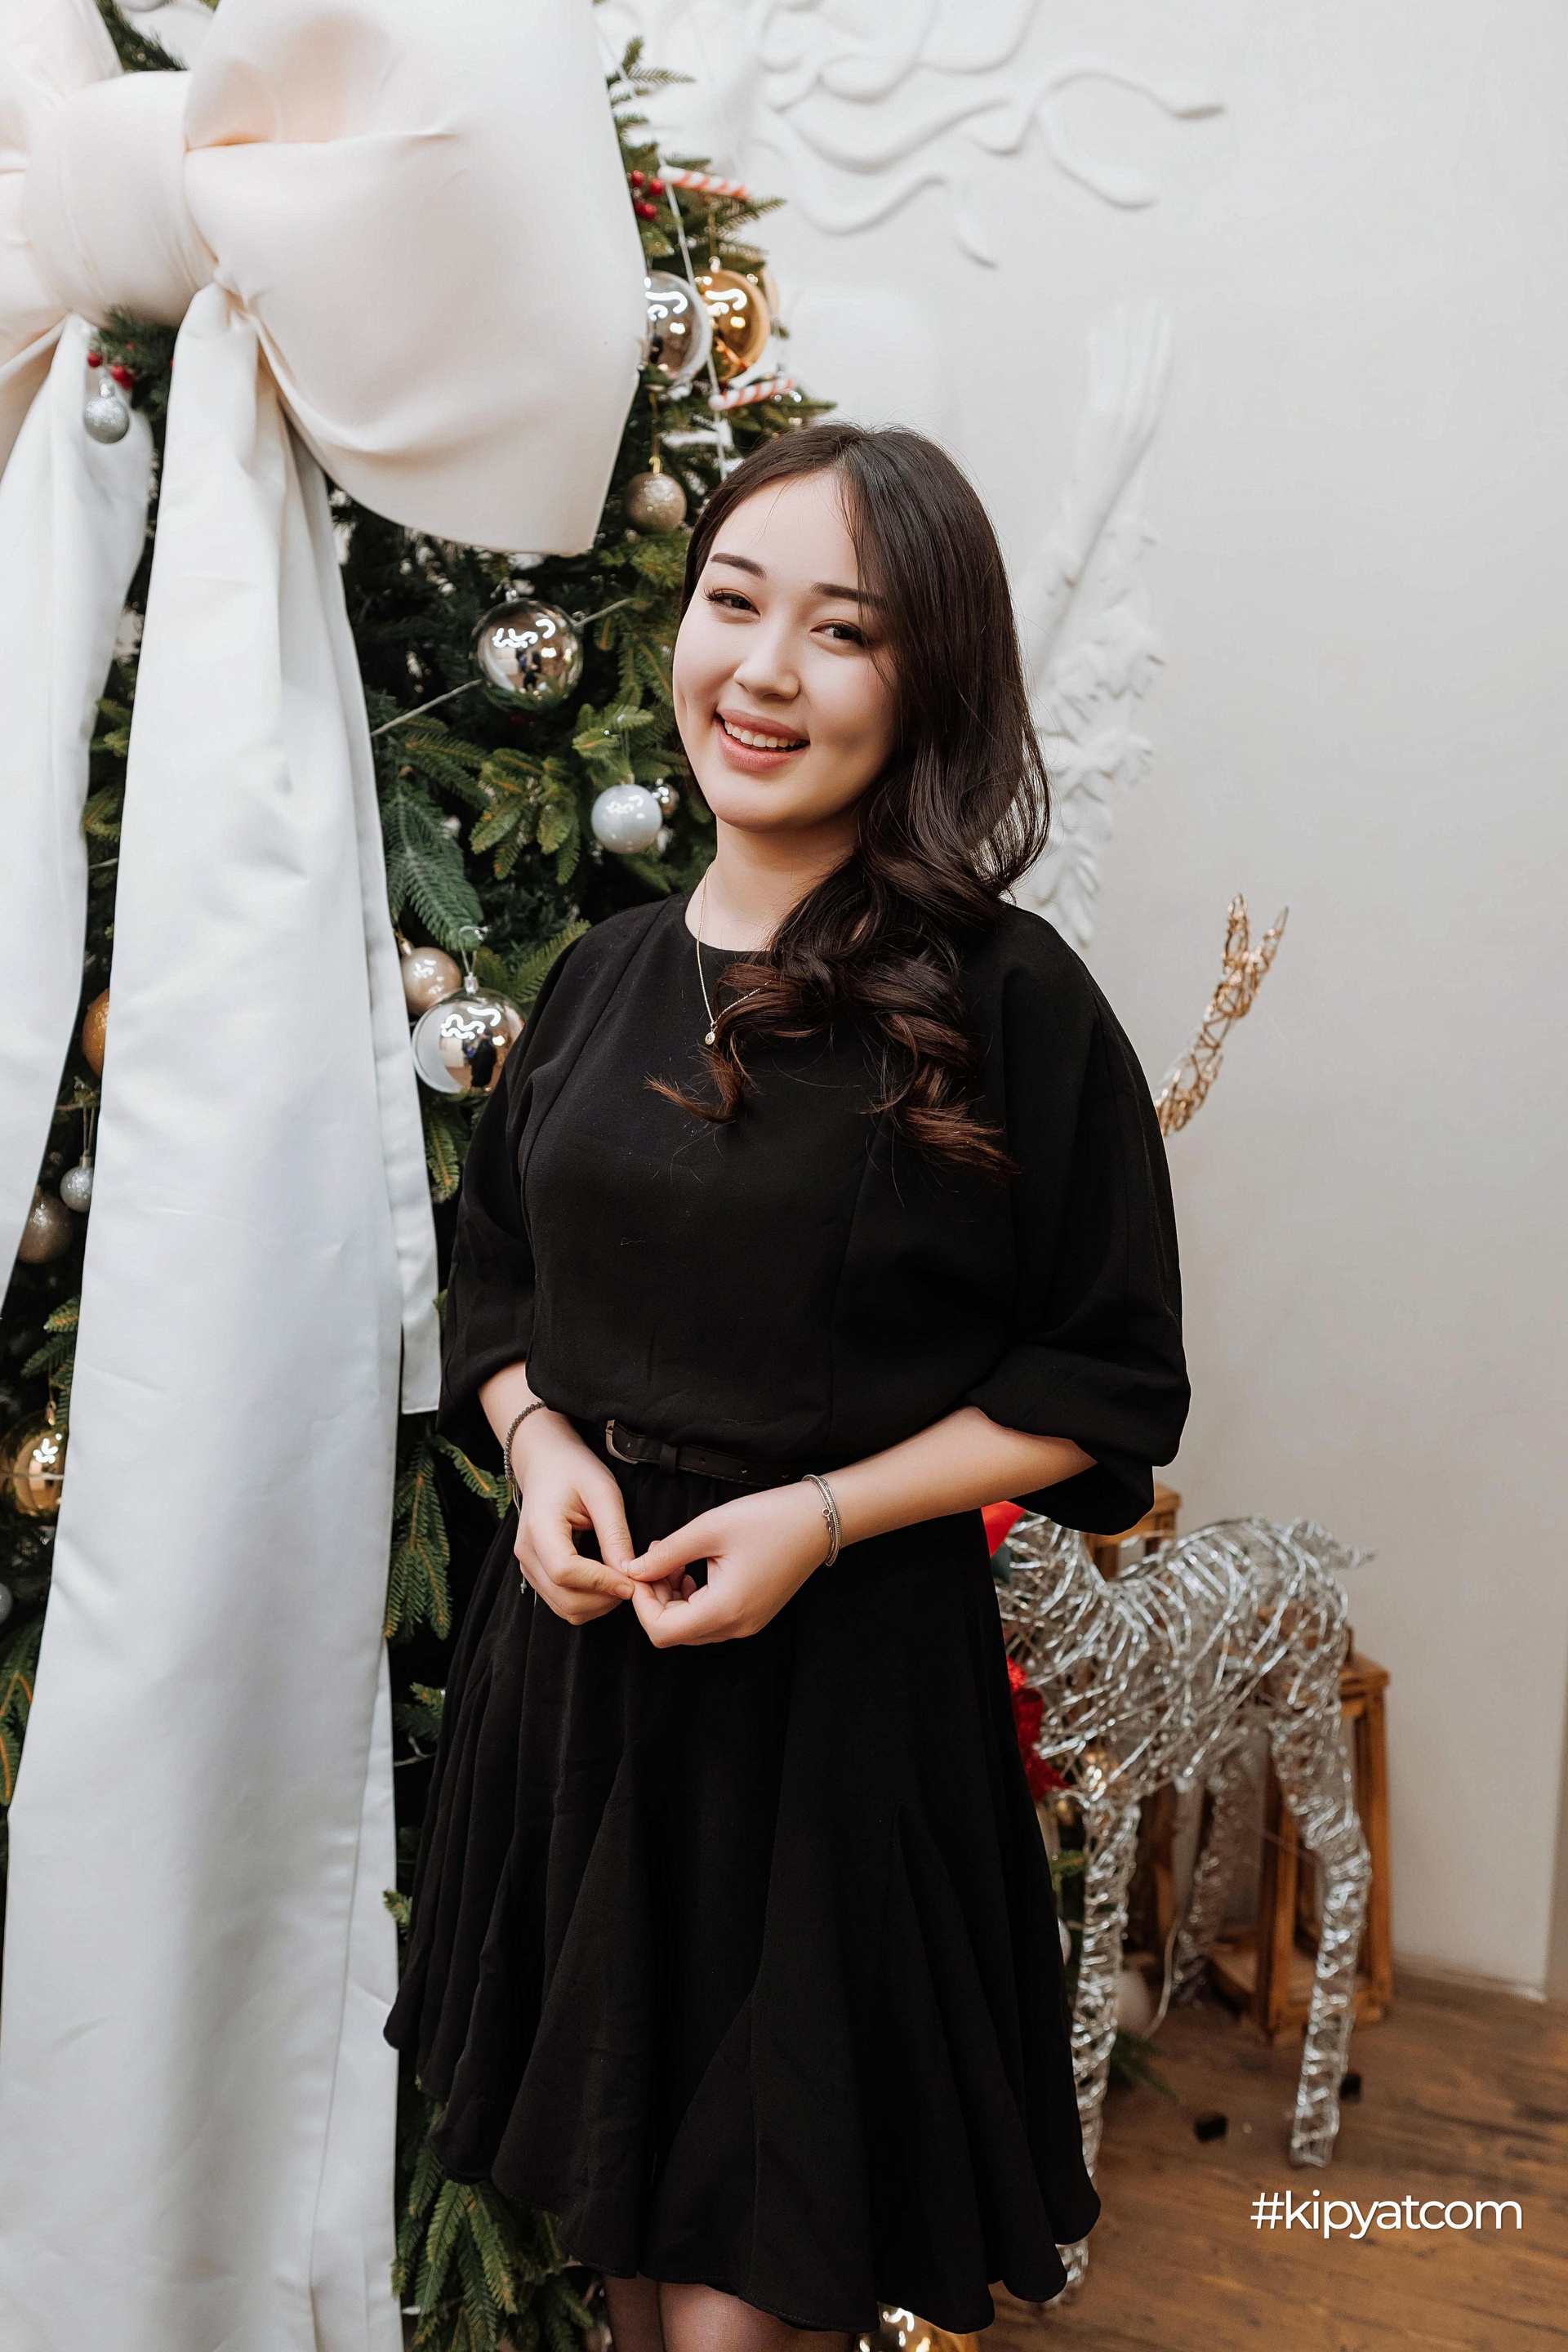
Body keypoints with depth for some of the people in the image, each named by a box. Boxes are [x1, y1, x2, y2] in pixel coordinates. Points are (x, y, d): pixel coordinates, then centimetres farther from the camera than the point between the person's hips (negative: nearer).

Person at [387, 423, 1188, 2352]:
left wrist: (821, 1513, -17)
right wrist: (540, 1445, -5)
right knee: (607, 2187, 23)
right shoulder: (605, 976, 4)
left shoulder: (1011, 1000, -12)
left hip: (845, 1667, -5)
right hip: (574, 1634, 5)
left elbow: (1103, 1388, -7)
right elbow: (496, 1285, 15)